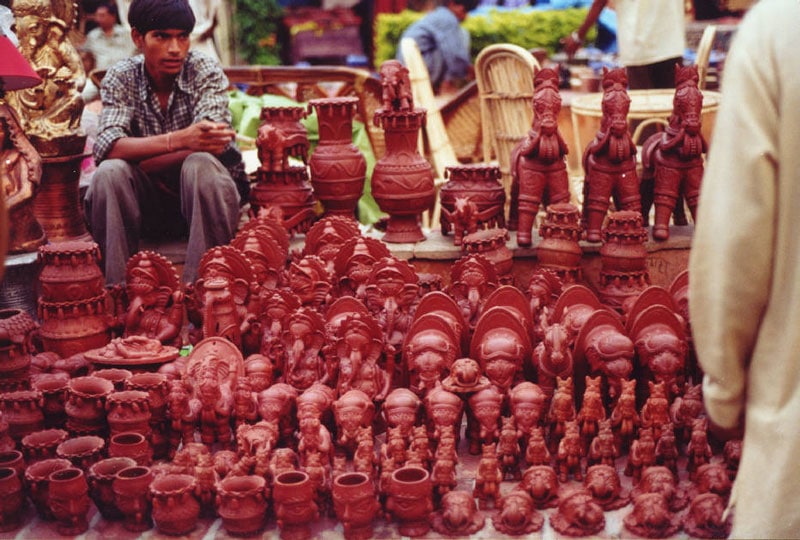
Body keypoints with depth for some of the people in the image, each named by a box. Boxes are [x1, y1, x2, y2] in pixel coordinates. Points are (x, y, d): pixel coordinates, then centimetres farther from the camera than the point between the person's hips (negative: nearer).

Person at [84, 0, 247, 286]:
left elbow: (213, 144, -24)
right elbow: (107, 148, -22)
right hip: (147, 200, 2)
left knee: (200, 165, -33)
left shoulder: (206, 71, -9)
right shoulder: (121, 78, -4)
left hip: (203, 193, -1)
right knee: (108, 173, -27)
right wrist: (178, 140, -37)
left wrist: (138, 162, -22)